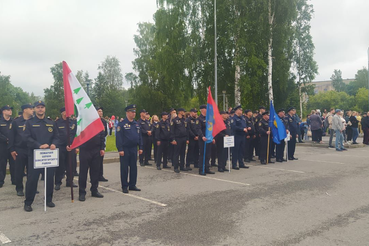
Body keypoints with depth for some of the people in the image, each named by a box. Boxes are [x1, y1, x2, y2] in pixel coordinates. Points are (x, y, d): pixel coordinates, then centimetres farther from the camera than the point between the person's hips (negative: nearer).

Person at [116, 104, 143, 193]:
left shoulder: (136, 124, 10)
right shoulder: (122, 124, -9)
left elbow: (140, 136, 13)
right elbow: (118, 138, -12)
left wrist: (140, 147, 8)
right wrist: (120, 149, -17)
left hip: (134, 149, 6)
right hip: (125, 149, -6)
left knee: (134, 167, 10)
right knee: (124, 168, 3)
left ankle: (132, 185, 21)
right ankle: (124, 186, 12)